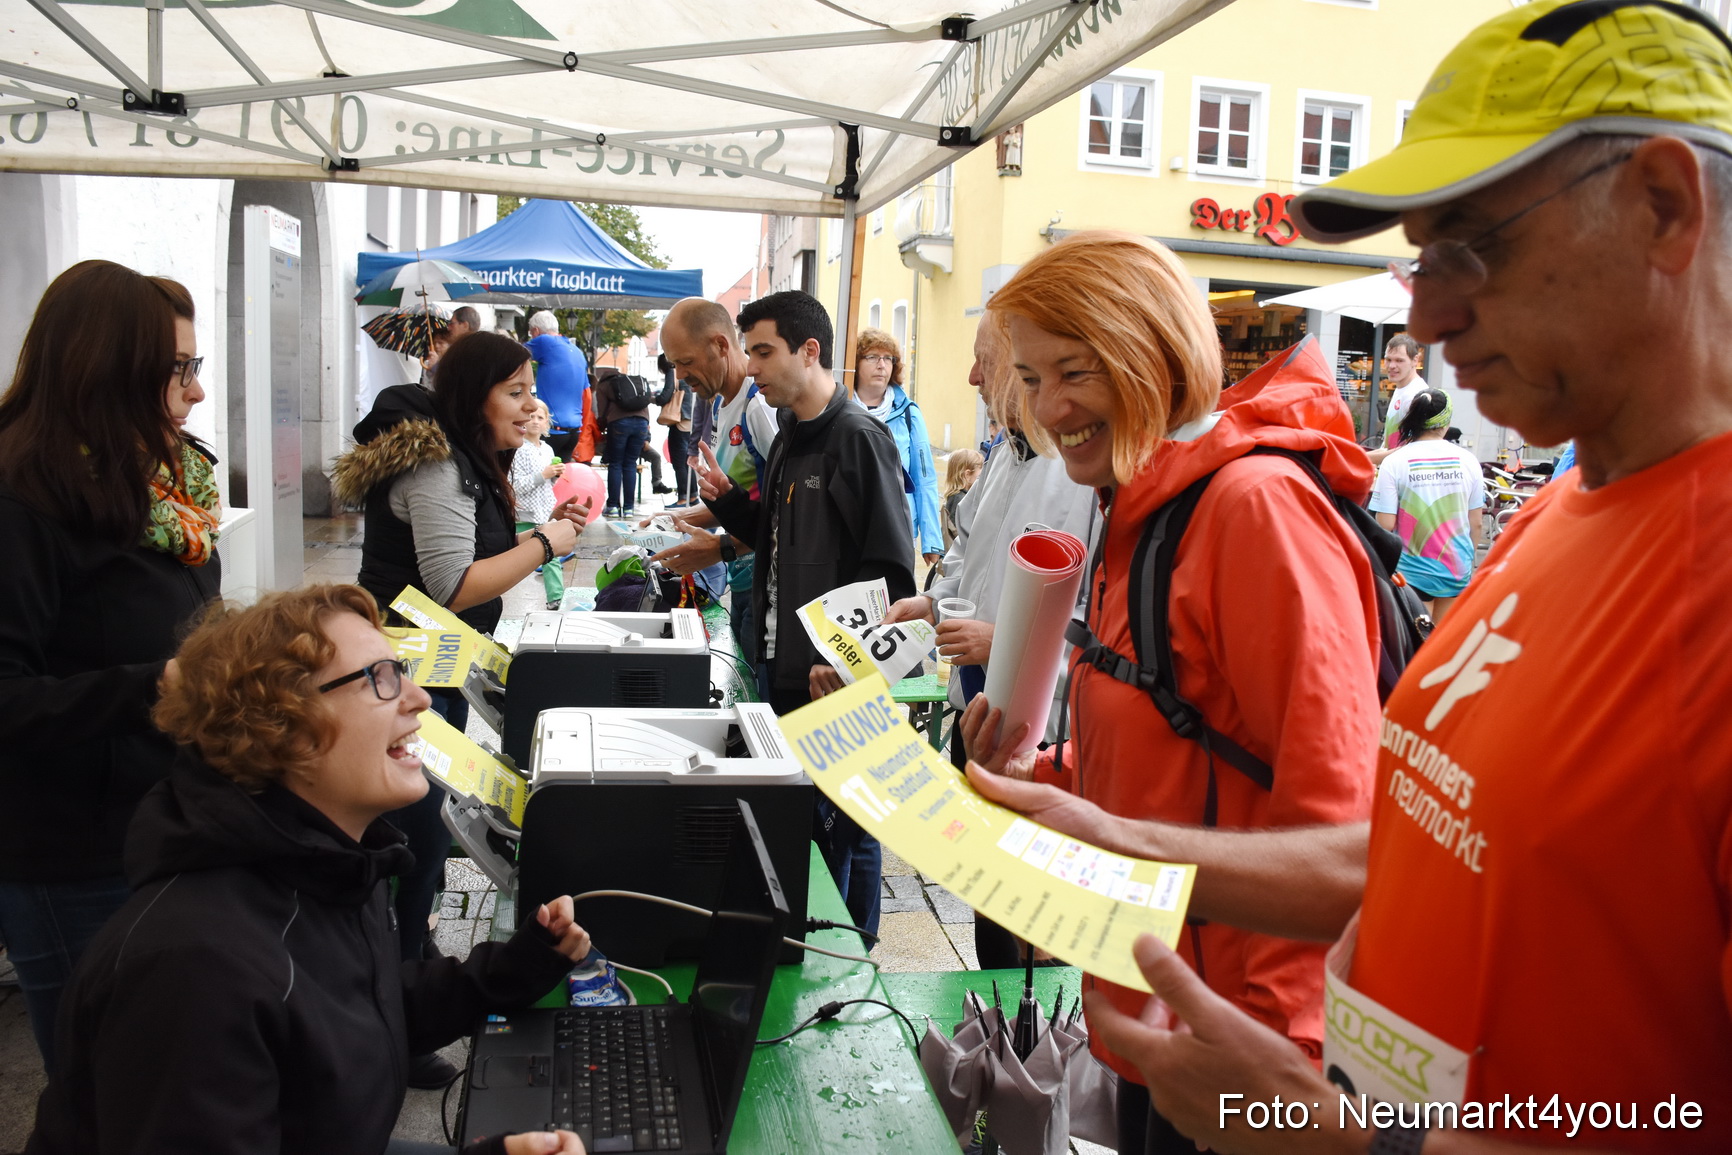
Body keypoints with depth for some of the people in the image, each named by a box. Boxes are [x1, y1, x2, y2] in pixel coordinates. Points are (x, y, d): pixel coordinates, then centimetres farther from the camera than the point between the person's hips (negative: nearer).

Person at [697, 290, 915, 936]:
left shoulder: (858, 439, -16)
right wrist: (727, 501, 6)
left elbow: (890, 571, -20)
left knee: (844, 827, 5)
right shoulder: (789, 438, 12)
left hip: (836, 680, -9)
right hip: (782, 665, 9)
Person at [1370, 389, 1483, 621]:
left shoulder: (1394, 462, -11)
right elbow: (1475, 523, 4)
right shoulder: (1467, 460, -2)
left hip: (1412, 571, -3)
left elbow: (1386, 524, -12)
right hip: (1458, 568, 3)